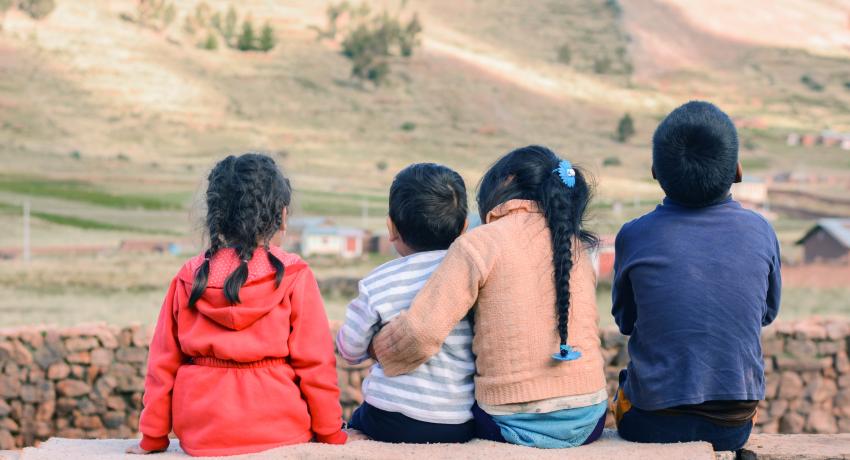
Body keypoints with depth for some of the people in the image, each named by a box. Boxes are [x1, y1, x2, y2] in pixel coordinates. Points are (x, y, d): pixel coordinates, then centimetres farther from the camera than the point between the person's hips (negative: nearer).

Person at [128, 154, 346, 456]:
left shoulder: (189, 278, 4)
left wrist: (153, 437, 14)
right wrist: (331, 435, 5)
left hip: (199, 436, 3)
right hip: (276, 430, -3)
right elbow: (315, 363, -5)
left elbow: (162, 362, 6)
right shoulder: (293, 276, -5)